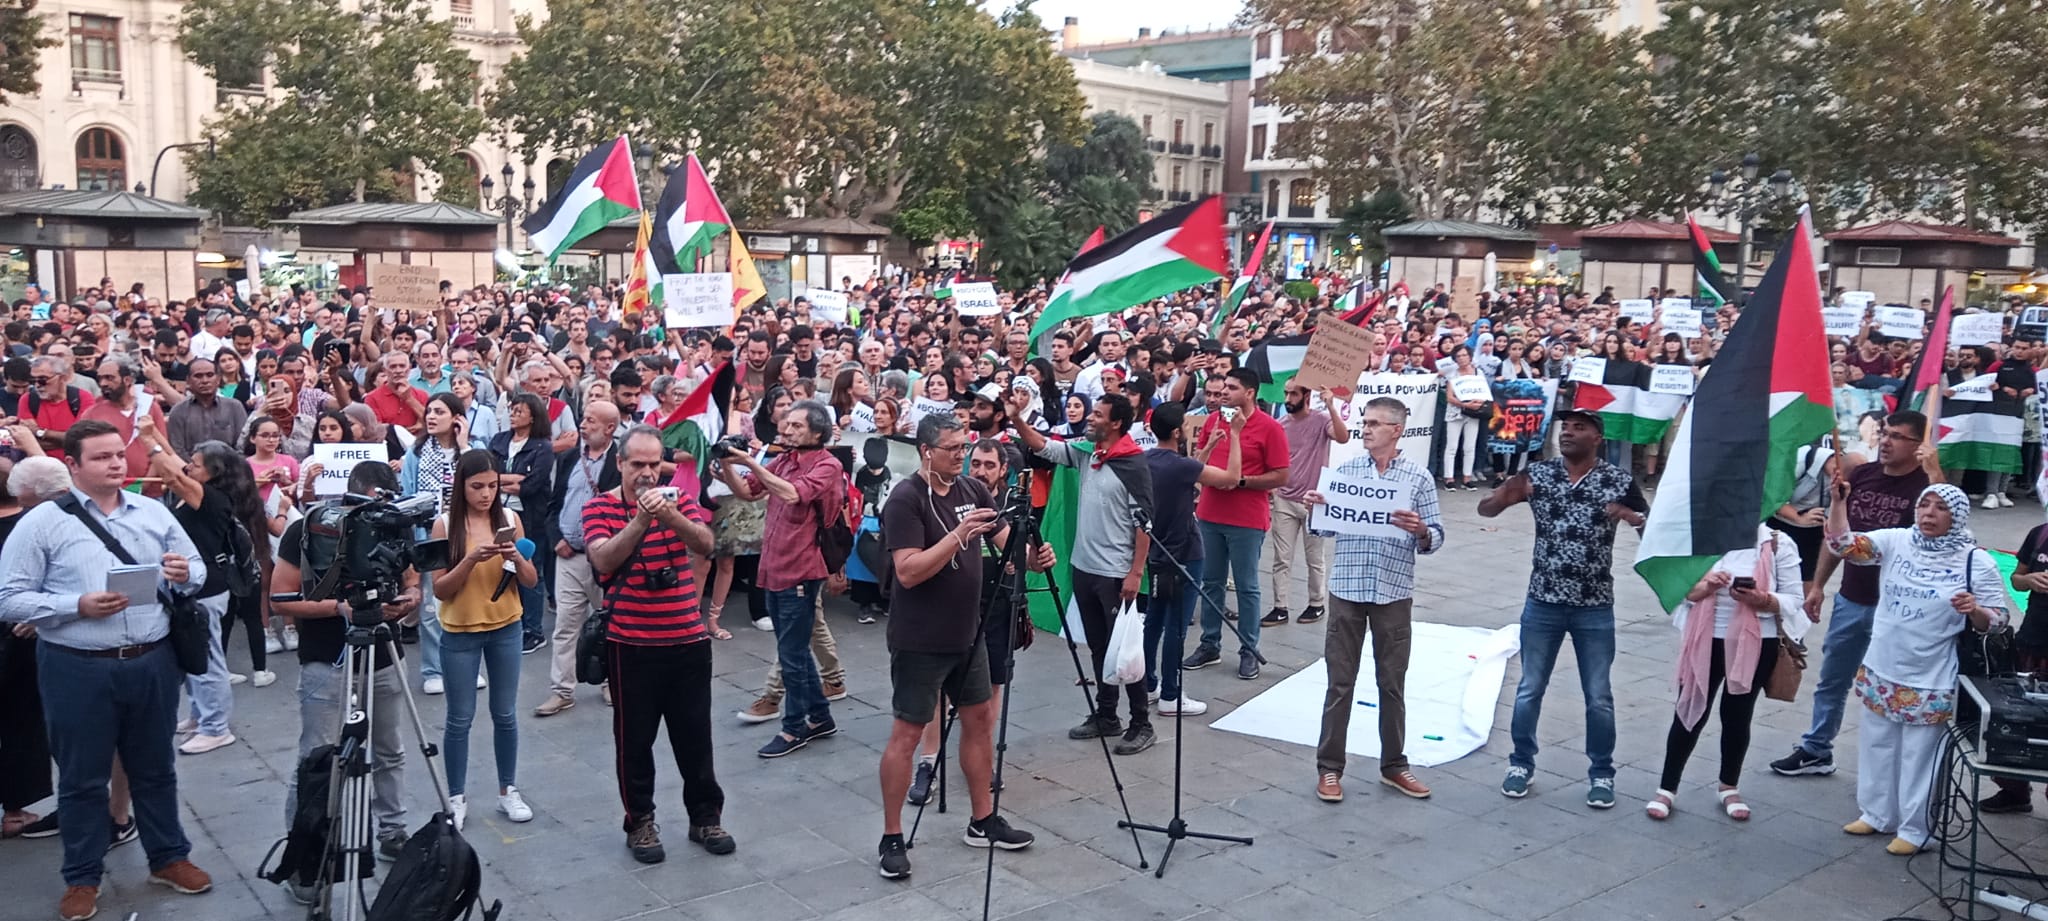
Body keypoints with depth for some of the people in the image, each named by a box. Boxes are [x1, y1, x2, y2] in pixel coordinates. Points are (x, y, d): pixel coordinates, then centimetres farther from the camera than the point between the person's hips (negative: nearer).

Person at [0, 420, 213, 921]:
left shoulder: (154, 512, 6)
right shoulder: (42, 523, -6)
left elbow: (197, 568, 12)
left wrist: (184, 574, -11)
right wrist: (78, 606, -21)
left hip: (152, 662, 3)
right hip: (77, 670, -3)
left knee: (155, 768, 17)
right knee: (83, 777, 10)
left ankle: (169, 857, 32)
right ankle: (82, 878, 25)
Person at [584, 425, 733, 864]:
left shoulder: (680, 498, 4)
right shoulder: (600, 506, -3)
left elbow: (705, 544, -11)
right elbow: (603, 560, -18)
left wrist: (671, 516, -28)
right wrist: (641, 519, -27)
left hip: (688, 640, 2)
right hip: (630, 644, -2)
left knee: (695, 733, 10)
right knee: (635, 737, 7)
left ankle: (705, 815, 23)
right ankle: (639, 822, 21)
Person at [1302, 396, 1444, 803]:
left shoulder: (1418, 476, 0)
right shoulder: (1345, 470, 4)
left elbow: (1435, 539, -1)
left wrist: (1420, 531, -22)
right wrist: (1314, 508, -11)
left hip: (1394, 593, -1)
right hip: (1347, 589, 1)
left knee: (1392, 683, 10)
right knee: (1340, 682, 5)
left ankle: (1393, 765, 24)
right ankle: (1329, 767, 13)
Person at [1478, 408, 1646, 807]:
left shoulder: (1619, 481, -5)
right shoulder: (1537, 474, -3)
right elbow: (1485, 509, -4)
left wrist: (1632, 518, -21)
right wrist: (1505, 495, -26)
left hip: (1595, 608, -1)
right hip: (1543, 603, 1)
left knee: (1599, 697, 9)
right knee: (1529, 690, 11)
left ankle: (1601, 773, 25)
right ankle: (1521, 763, 28)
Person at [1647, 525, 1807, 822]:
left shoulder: (1779, 544, -5)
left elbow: (1793, 599, -4)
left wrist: (1762, 600, -23)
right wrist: (1701, 588, -19)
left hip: (1755, 645, 0)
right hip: (1706, 642, 0)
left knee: (1737, 716, 13)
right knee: (1690, 712, 6)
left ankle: (1729, 787, 33)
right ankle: (1667, 789, 18)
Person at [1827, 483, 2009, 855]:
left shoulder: (1976, 561, -8)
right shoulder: (1895, 541, -2)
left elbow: (1998, 618, -4)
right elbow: (1844, 544, -10)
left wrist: (1975, 610, -26)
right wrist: (1839, 501, -21)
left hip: (1931, 682, -4)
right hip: (1881, 671, 4)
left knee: (1919, 755, 6)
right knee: (1877, 745, 16)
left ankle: (1914, 828, 20)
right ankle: (1876, 813, 32)